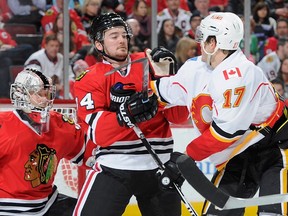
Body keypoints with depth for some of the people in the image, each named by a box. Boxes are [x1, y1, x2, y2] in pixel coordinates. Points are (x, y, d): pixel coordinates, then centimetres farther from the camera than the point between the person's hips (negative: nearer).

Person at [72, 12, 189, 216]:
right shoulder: (90, 79, -2)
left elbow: (180, 115, 0)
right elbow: (98, 132, -15)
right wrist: (126, 114, -33)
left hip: (158, 164, 3)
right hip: (113, 166, -3)